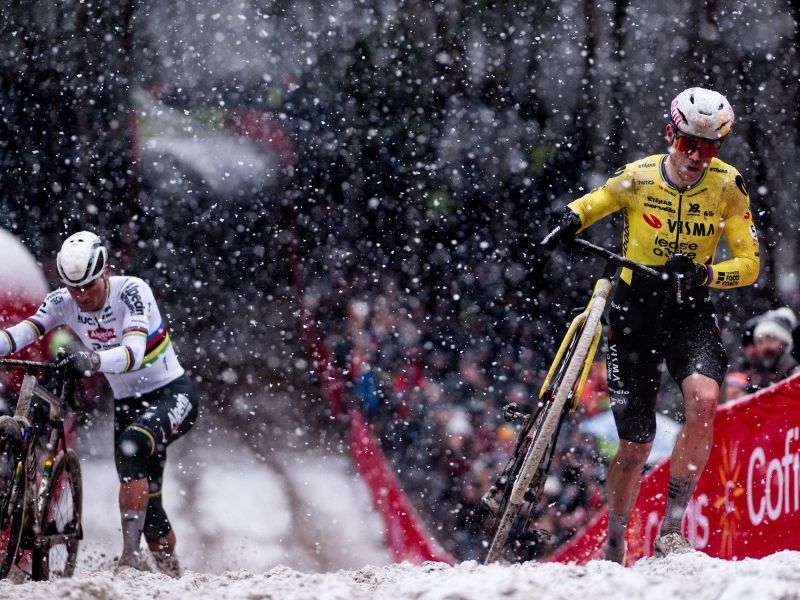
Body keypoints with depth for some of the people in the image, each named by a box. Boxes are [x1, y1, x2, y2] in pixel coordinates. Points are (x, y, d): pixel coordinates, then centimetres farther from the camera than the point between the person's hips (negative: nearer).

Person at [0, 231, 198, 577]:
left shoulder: (131, 292, -23)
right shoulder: (63, 302, -8)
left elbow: (134, 351, -38)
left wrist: (92, 361, -56)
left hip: (172, 394, -6)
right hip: (127, 402, 6)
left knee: (133, 445, -34)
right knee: (146, 500, 7)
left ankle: (131, 552, -35)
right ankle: (171, 573, 29)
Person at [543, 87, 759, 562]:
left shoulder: (727, 185, -9)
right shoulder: (637, 178, -8)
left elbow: (749, 264, -9)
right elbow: (594, 203, 12)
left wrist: (703, 273, -27)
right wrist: (571, 219, -10)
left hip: (690, 312, 0)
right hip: (635, 312, 0)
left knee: (704, 399, -30)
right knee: (636, 447, 2)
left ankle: (671, 528, -22)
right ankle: (614, 548, 26)